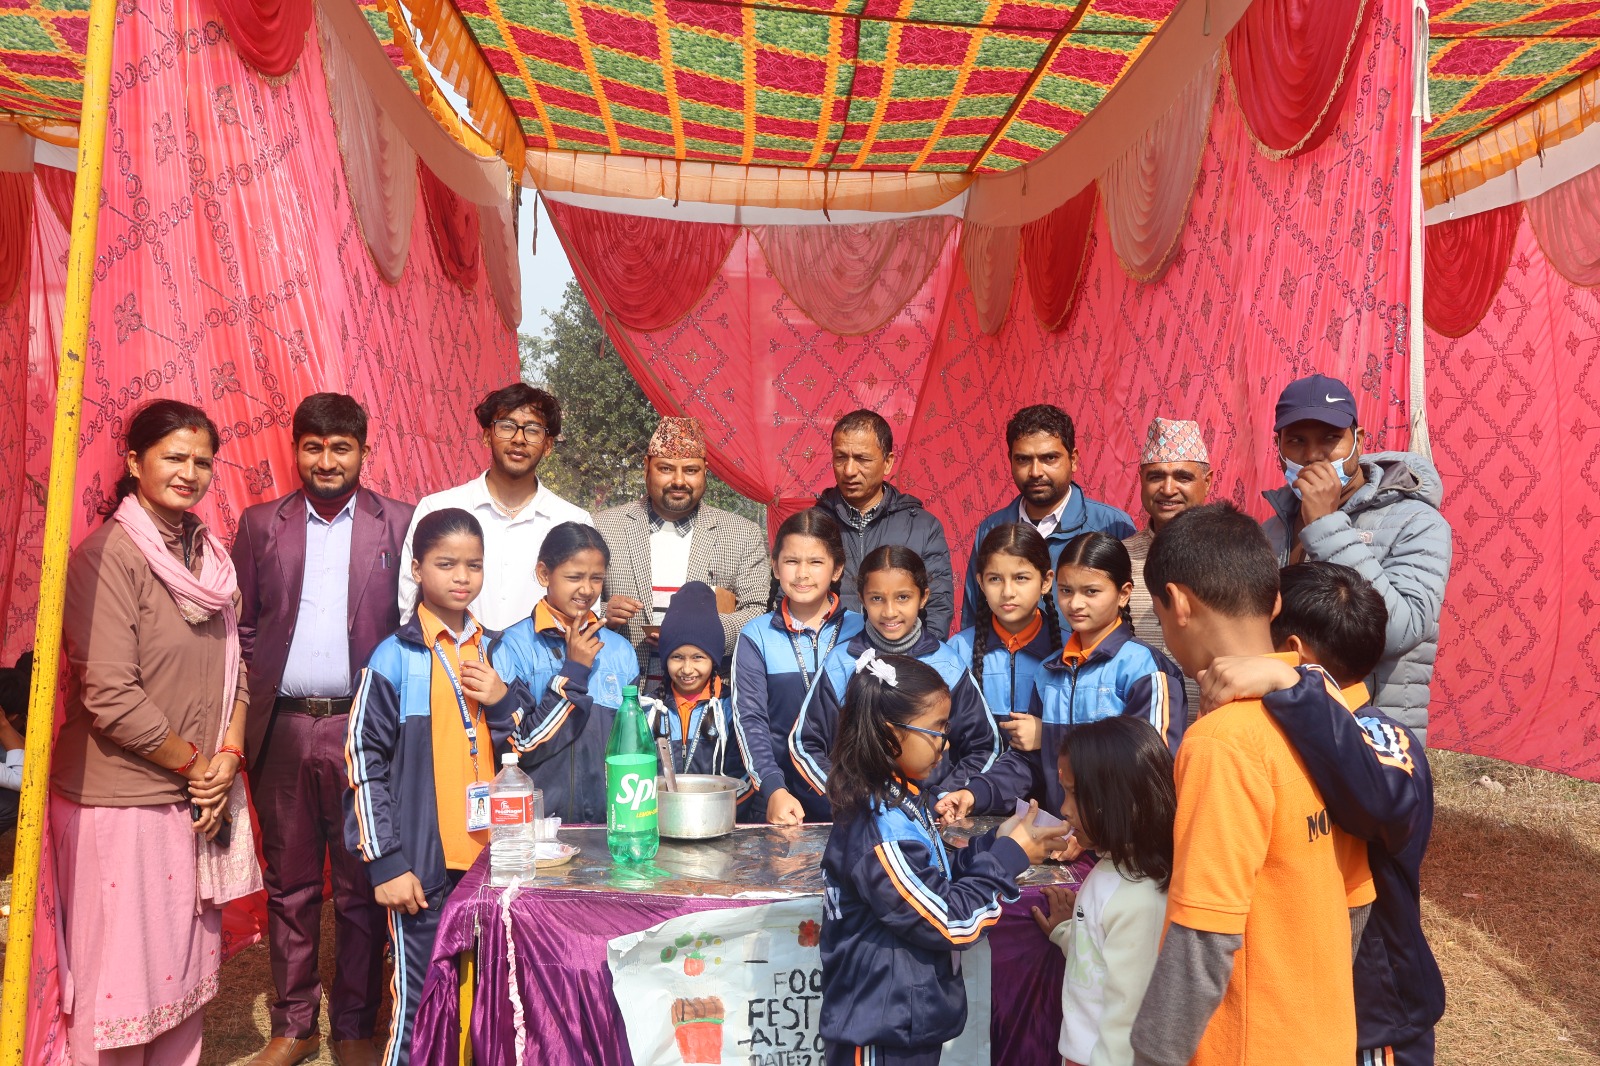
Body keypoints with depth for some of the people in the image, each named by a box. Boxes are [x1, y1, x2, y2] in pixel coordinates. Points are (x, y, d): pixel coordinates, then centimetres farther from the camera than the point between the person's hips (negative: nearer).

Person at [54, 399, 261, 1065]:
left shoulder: (209, 555, 8)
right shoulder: (107, 556, -14)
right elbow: (111, 698, -19)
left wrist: (230, 755, -4)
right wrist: (195, 764, -10)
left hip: (197, 797, 6)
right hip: (120, 802, -6)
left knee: (187, 957, 17)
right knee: (120, 973, 6)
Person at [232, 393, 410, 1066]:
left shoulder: (399, 524, 2)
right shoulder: (260, 525, 8)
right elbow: (241, 626, 9)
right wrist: (250, 708, 1)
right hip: (282, 728, 2)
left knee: (361, 886, 8)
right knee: (289, 884, 13)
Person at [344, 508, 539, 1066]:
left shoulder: (496, 652, 9)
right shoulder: (396, 657, -5)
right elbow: (364, 762, -6)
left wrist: (503, 701, -5)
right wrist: (385, 862, -9)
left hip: (492, 855, 4)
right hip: (422, 864, -4)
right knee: (419, 1002, 3)